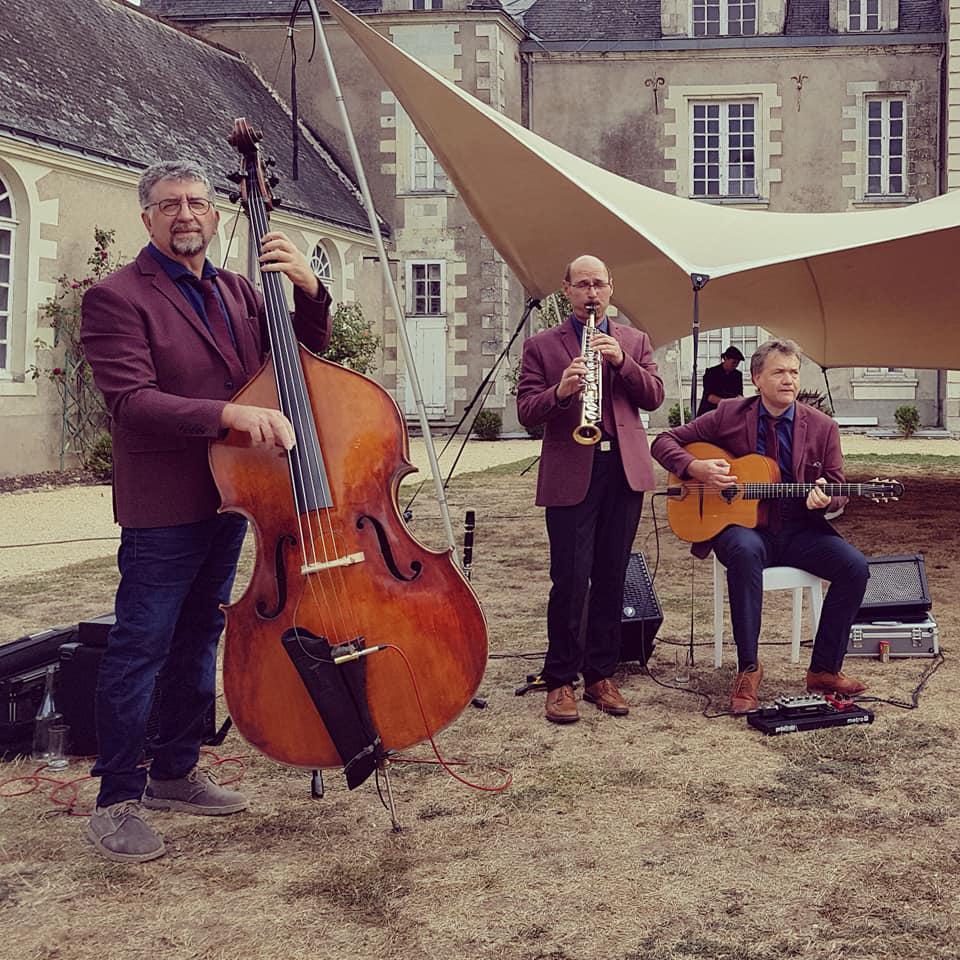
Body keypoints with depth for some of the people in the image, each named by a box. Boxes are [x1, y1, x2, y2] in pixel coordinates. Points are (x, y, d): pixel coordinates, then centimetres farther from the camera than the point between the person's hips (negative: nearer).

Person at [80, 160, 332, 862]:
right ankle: (117, 800, 7)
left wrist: (309, 290, -8)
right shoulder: (117, 298, -10)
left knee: (198, 640, 16)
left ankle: (175, 772, 30)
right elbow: (131, 401, -21)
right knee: (139, 648, -3)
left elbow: (308, 352, 11)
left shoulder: (236, 292, 11)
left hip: (228, 499, 7)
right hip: (162, 508, -7)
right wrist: (229, 414, -32)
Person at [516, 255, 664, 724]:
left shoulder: (634, 341, 16)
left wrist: (622, 362, -11)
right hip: (570, 474, -3)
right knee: (570, 580, -5)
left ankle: (601, 675, 17)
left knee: (611, 579, 7)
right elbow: (526, 411, -1)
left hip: (624, 471, 3)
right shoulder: (541, 345, 7)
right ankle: (560, 681, 6)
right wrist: (560, 391, -20)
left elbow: (654, 397, 5)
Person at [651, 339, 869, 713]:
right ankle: (748, 668, -27)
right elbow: (664, 442, 4)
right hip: (743, 526, -3)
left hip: (800, 531, 3)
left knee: (855, 566, -22)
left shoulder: (822, 427, 4)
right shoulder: (729, 415, 0)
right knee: (745, 551, -38)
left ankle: (824, 670, -6)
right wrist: (695, 468, -16)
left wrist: (824, 498, -16)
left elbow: (837, 487, 9)